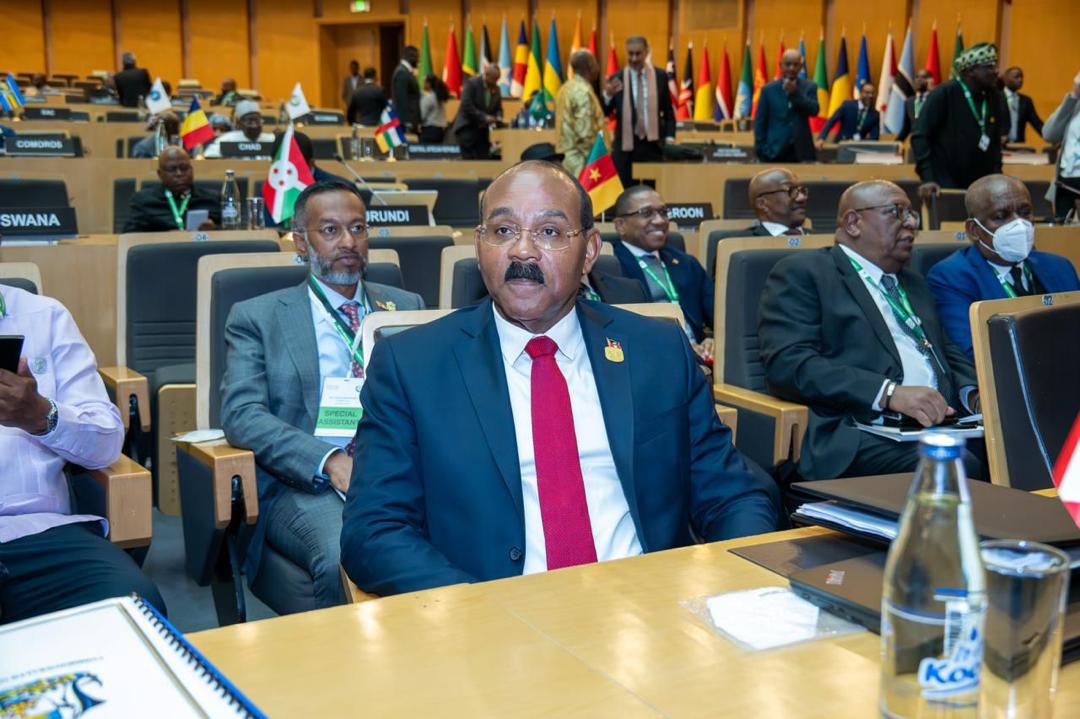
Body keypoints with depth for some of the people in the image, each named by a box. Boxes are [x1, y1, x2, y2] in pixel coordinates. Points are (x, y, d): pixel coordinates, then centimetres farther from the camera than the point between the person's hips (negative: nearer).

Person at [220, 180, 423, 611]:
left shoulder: (407, 308, 22)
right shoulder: (257, 317, 12)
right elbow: (242, 414, -1)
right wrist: (329, 461, -17)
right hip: (304, 483, -2)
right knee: (344, 559, -35)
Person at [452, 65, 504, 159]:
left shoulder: (496, 88, 7)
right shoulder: (471, 83, -12)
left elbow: (498, 108, 15)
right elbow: (467, 106, -20)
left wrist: (498, 118, -9)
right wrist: (484, 117, -26)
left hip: (482, 130, 6)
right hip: (467, 129, -6)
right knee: (469, 160, -9)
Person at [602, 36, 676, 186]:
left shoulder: (660, 76, 3)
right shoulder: (617, 79, -1)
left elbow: (668, 110, 11)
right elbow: (604, 113, -1)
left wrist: (669, 138, 1)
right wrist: (608, 95, -20)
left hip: (652, 145, 1)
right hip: (625, 146, -1)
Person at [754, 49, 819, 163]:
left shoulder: (809, 87, 7)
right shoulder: (769, 89, 6)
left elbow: (814, 110, -9)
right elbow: (760, 122, 4)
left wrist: (795, 93, -17)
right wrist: (761, 149, -5)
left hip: (801, 151, 1)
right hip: (775, 151, -1)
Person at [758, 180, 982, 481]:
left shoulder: (913, 282, 29)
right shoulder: (802, 272, 3)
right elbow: (787, 363, -10)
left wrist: (974, 394, 4)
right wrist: (889, 392, -21)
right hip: (859, 433, -8)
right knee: (959, 467, -33)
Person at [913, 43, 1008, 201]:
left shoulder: (994, 98, 8)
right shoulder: (945, 94, -8)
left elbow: (995, 143, 14)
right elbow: (920, 136, -12)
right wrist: (928, 178, -20)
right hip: (944, 186, -5)